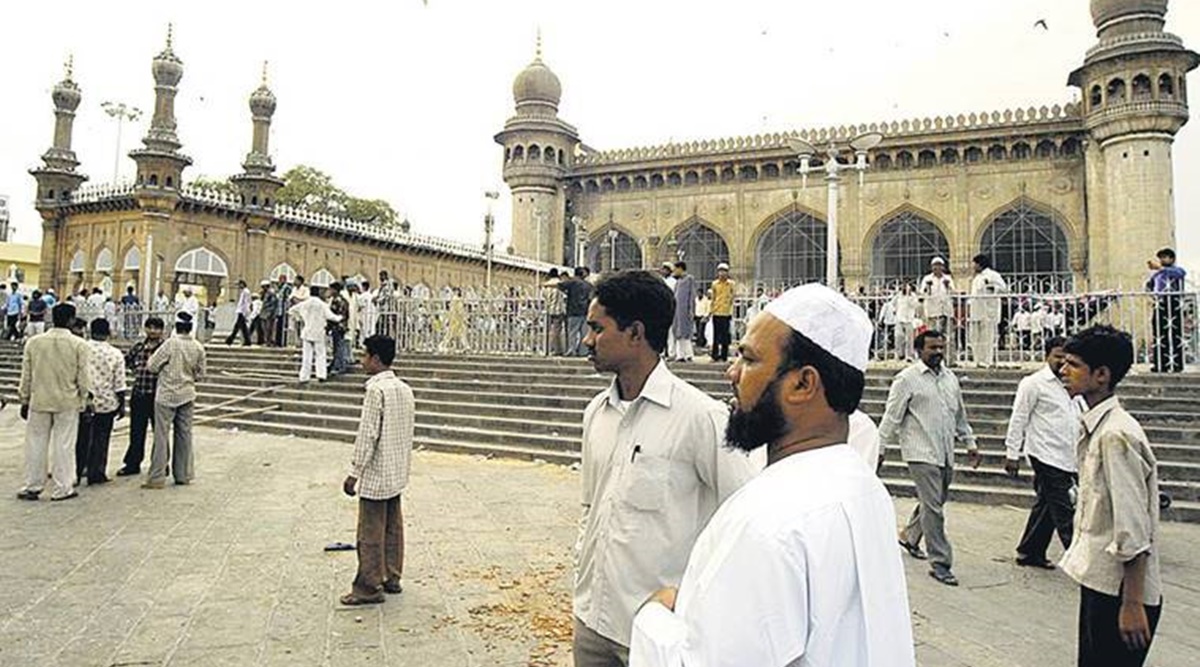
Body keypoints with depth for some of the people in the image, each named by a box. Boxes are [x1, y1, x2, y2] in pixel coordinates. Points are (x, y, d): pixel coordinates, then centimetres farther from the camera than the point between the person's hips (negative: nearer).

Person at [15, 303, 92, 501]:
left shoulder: (33, 342, 0)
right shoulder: (78, 345, -9)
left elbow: (26, 376, 5)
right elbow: (83, 377, -6)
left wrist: (24, 400, 14)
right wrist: (83, 400, 5)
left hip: (39, 401, 3)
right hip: (67, 403, -3)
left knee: (36, 444, 12)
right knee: (63, 445, 3)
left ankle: (32, 487, 20)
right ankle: (62, 489, 8)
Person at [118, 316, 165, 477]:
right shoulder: (139, 346, 7)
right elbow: (126, 360, 22)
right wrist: (137, 369, 9)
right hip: (138, 395, 5)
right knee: (136, 431, 13)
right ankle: (133, 464, 24)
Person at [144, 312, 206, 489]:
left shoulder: (171, 344, -15)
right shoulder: (198, 347, -1)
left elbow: (152, 366, -9)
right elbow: (200, 375, 6)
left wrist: (151, 358, 10)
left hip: (167, 395, -4)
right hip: (187, 395, 5)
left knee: (161, 436, 0)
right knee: (184, 435, 11)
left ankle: (157, 478, 3)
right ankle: (183, 475, 17)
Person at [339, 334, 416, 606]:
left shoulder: (377, 389, -19)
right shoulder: (404, 388, 8)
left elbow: (368, 435, -20)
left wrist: (354, 473, -15)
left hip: (376, 474, -9)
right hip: (397, 473, 9)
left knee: (371, 533, 1)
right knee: (393, 527, 16)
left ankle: (369, 588, 10)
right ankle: (391, 578, 26)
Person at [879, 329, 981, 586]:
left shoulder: (950, 377, 13)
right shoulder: (907, 379, -7)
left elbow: (960, 415, 23)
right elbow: (892, 416, -8)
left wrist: (970, 442, 22)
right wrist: (880, 449, -10)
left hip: (945, 453, 7)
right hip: (921, 452, -7)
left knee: (934, 502, 16)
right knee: (933, 507, -6)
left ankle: (909, 536, 39)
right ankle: (940, 563, 3)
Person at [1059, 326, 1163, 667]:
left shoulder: (1117, 435, -22)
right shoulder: (1096, 427, 6)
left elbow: (1134, 529, -22)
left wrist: (1132, 604, -20)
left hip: (1119, 589, -9)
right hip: (1099, 581, 9)